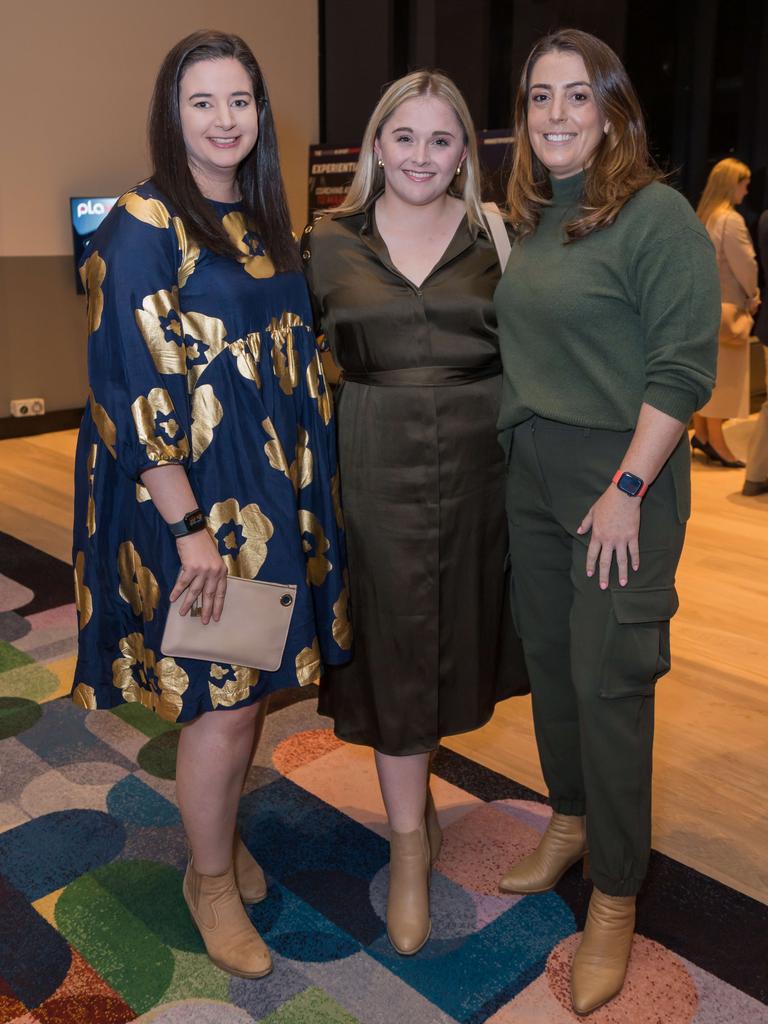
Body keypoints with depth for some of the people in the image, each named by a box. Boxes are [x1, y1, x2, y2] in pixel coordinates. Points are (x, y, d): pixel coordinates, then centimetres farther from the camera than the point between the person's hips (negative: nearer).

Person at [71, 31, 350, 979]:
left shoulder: (261, 221, 11)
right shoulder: (143, 226, -11)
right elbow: (132, 388, -17)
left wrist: (306, 494, 13)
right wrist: (190, 527, -20)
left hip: (271, 485, 7)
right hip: (187, 495, -7)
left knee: (251, 685, 15)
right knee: (220, 699, 1)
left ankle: (224, 835, 39)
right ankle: (210, 880, 25)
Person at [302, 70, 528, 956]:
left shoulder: (497, 237, 2)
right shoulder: (328, 243, 1)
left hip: (481, 460, 2)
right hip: (376, 464, -1)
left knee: (454, 628, 15)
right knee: (392, 642, 4)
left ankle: (410, 769, 45)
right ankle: (409, 839, 21)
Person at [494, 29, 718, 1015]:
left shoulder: (656, 214, -10)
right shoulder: (528, 219, 11)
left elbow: (684, 365, -15)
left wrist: (626, 490, -19)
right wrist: (523, 446, 5)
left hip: (619, 474, -6)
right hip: (532, 470, 7)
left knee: (608, 682, -2)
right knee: (548, 656, 15)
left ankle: (614, 900, 16)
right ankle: (569, 820, 37)